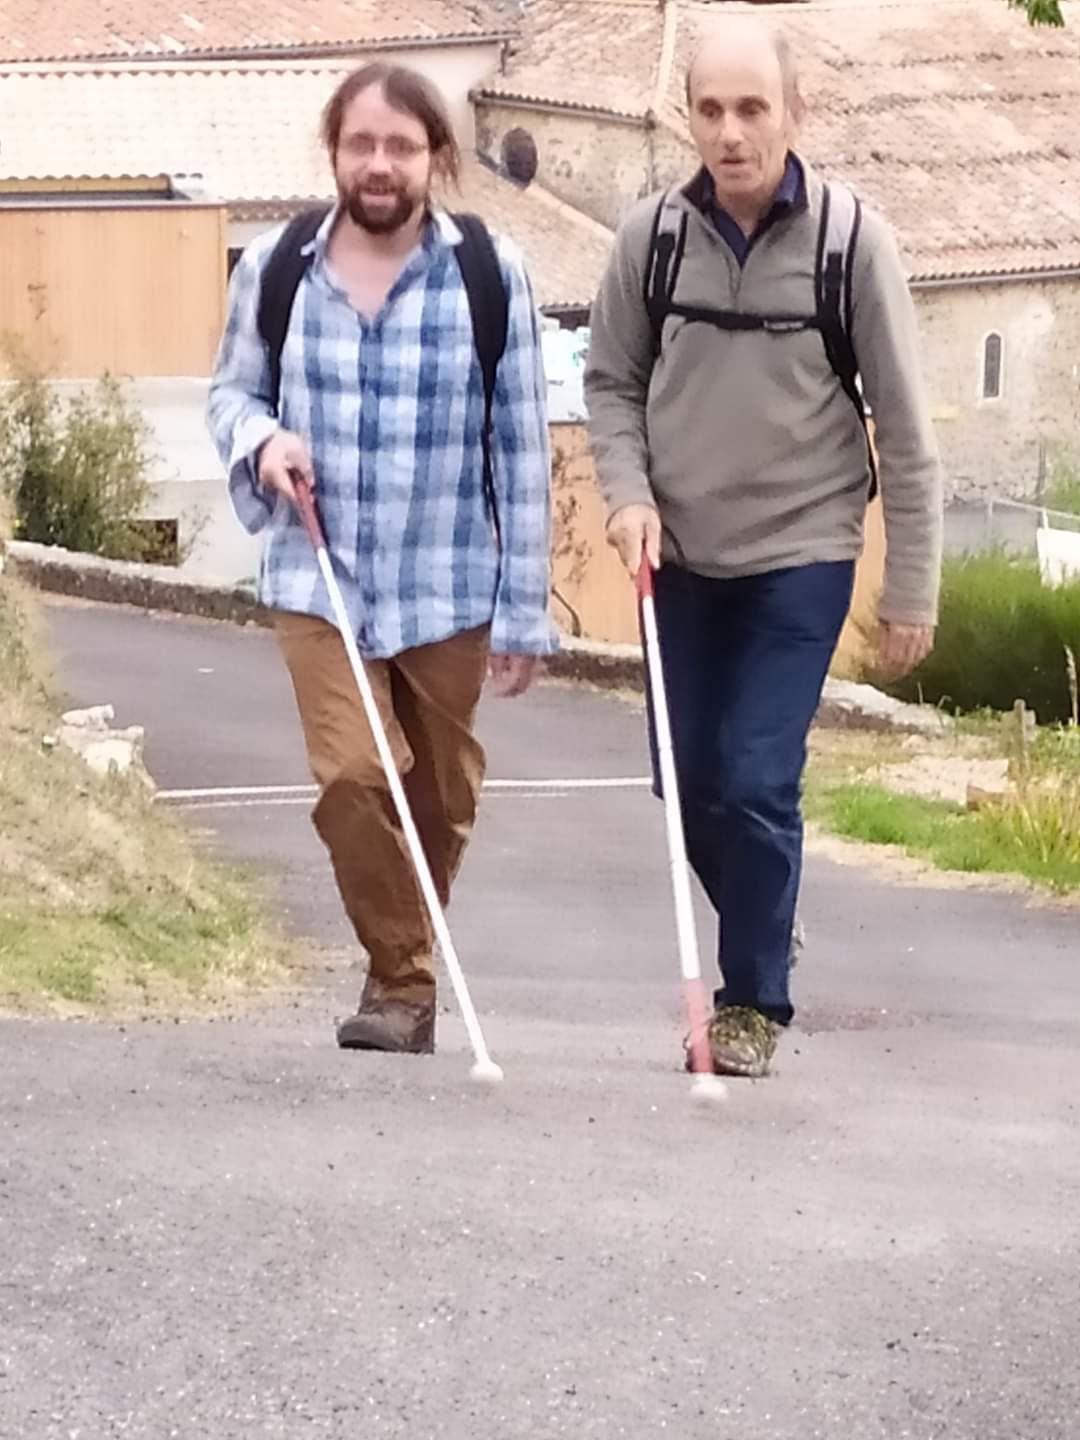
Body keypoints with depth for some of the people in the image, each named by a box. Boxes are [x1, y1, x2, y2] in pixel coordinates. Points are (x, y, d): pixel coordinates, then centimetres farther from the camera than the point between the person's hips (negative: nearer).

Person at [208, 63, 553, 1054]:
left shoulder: (489, 273, -8)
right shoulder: (275, 267, -3)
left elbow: (521, 446, -4)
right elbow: (233, 390, 13)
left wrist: (524, 608, -3)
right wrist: (261, 440, -12)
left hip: (449, 590, 0)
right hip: (318, 579, 0)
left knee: (441, 801, 11)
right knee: (350, 775, -16)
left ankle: (404, 976, 35)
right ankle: (403, 980, 2)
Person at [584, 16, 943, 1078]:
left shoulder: (850, 241, -12)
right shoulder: (652, 235, -5)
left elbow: (903, 429, -7)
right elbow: (611, 382, 8)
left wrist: (911, 591, -5)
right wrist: (629, 493, -9)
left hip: (801, 557, -3)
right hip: (684, 557, 3)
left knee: (757, 783, -10)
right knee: (689, 783, 8)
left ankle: (756, 1002, 7)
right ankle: (755, 948, 33)